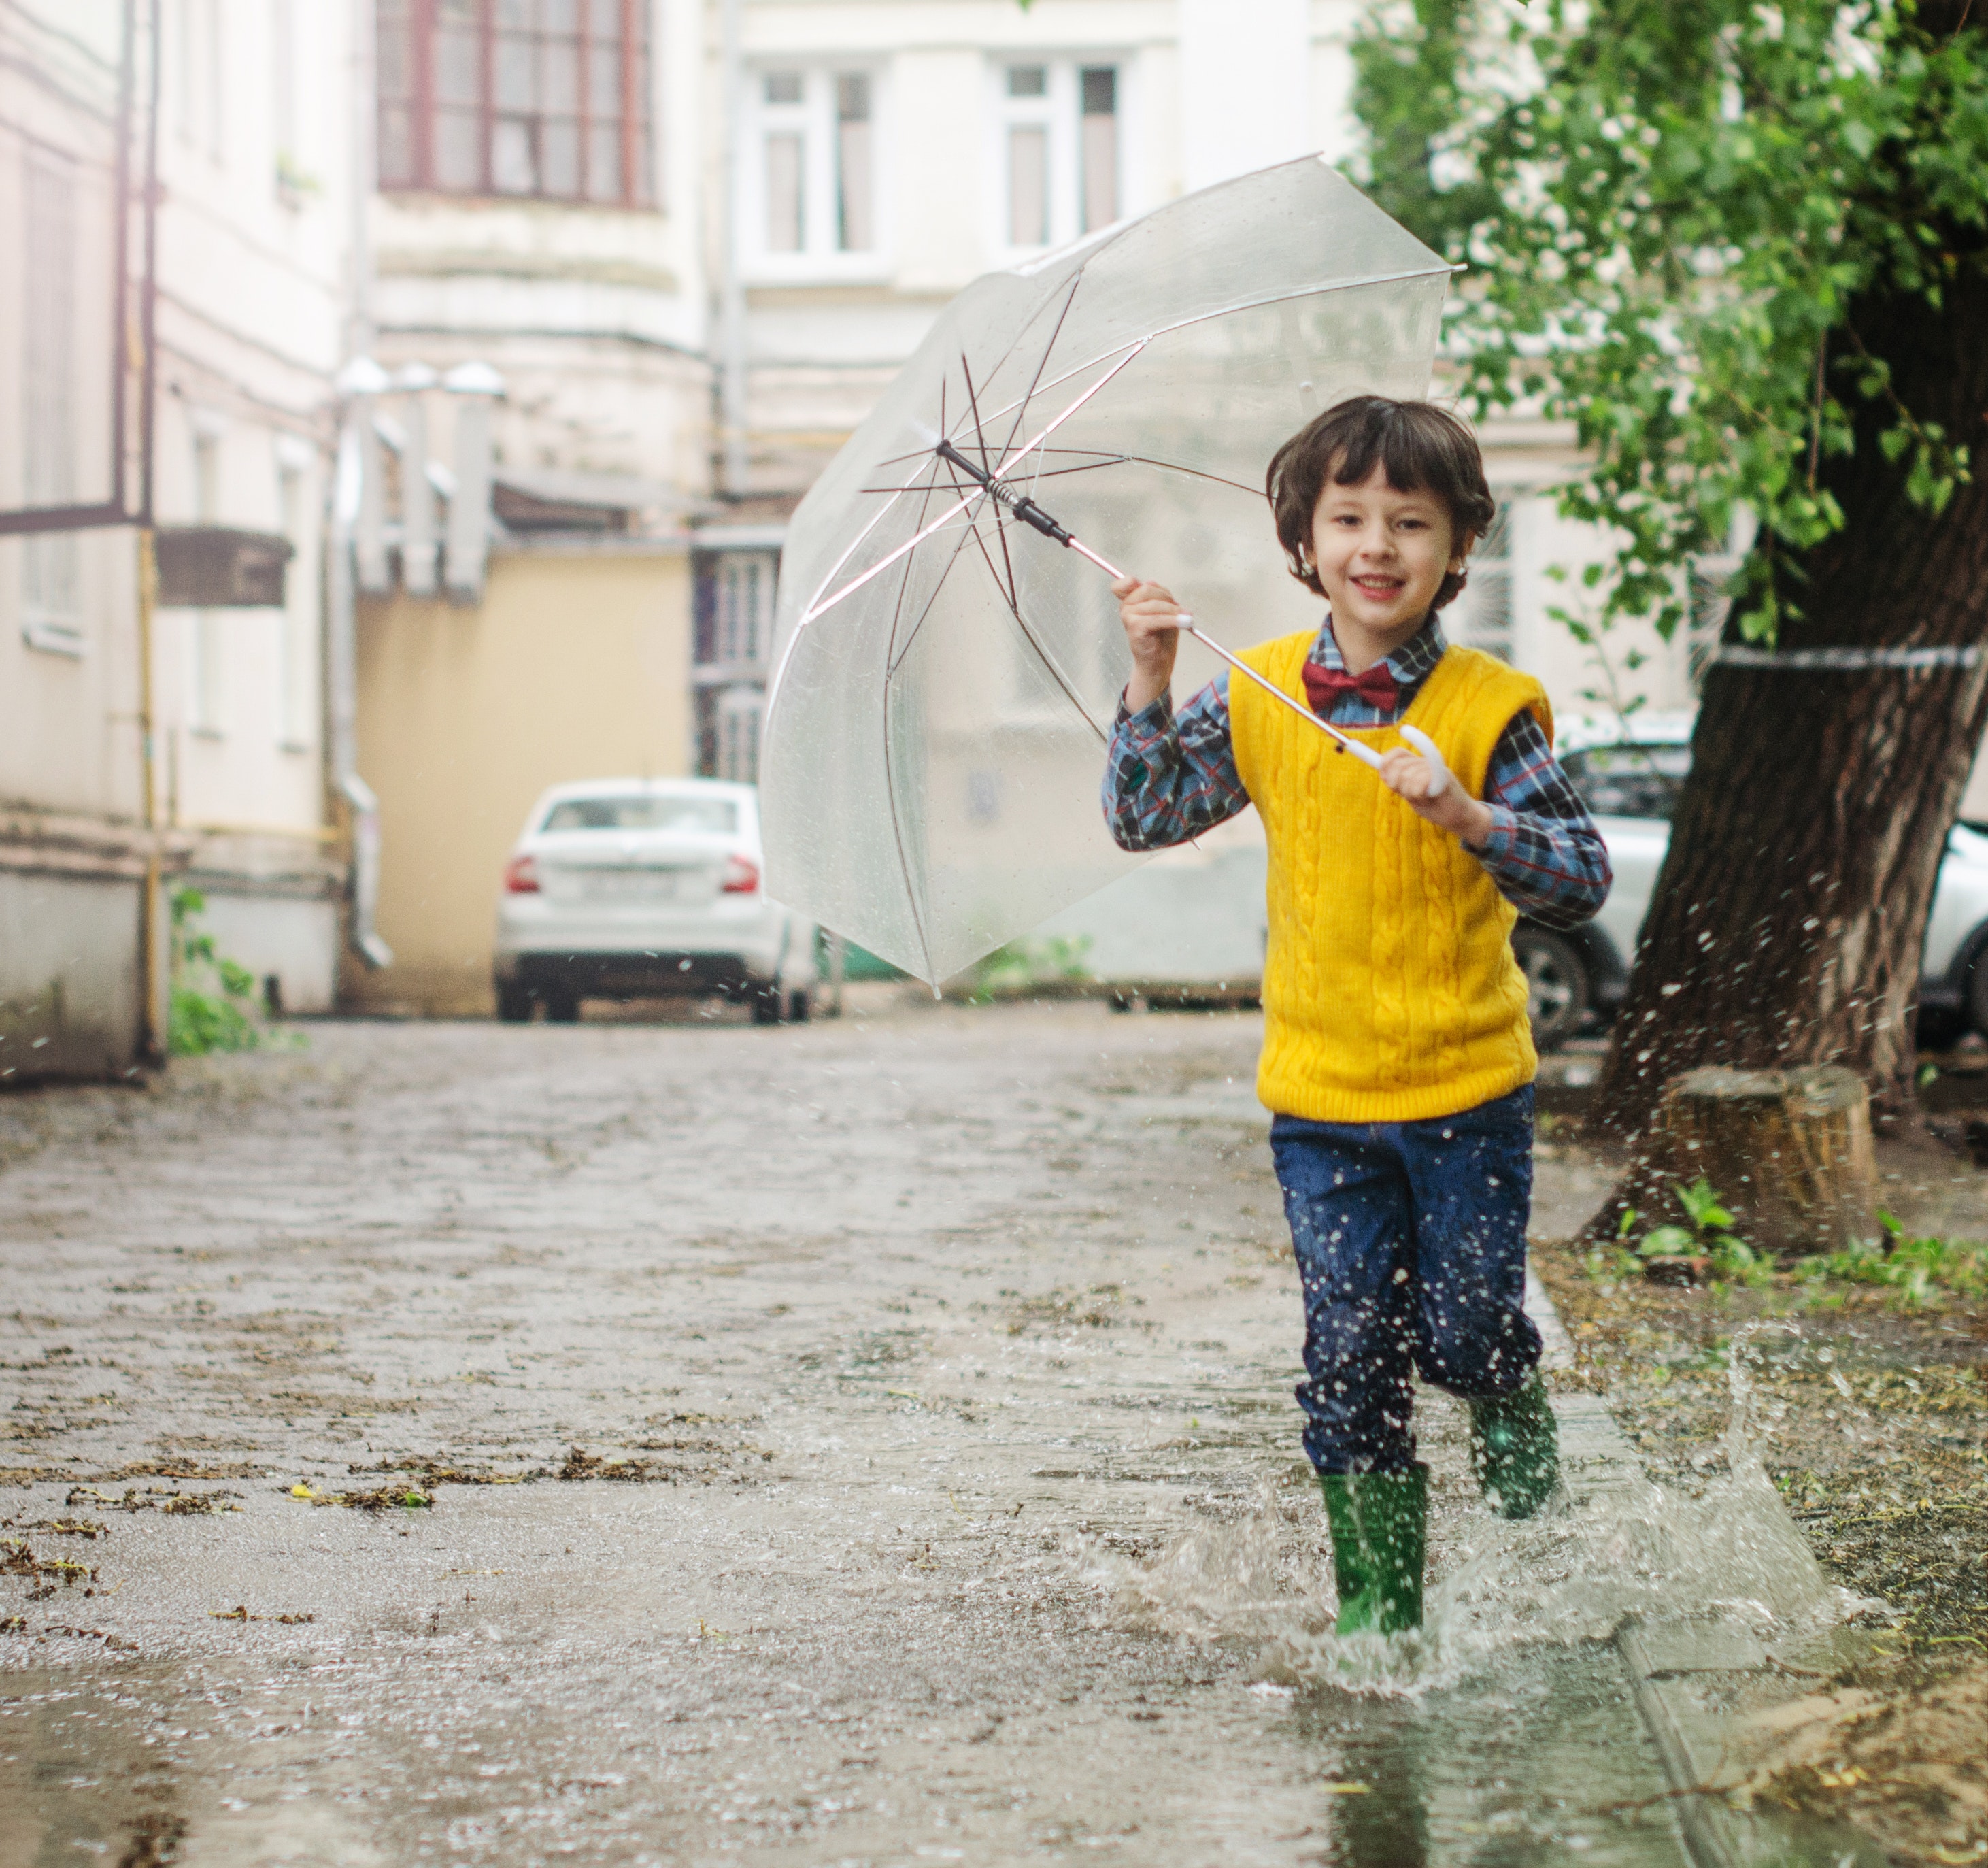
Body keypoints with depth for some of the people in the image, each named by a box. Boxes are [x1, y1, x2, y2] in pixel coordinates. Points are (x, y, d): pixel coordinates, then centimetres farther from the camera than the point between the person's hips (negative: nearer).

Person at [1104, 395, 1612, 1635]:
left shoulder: (1491, 706, -8)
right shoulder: (1259, 698, 1)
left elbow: (1582, 881, -11)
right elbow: (1145, 818, 2)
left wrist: (1464, 814, -27)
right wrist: (1153, 682, -10)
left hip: (1467, 1085, -2)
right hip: (1320, 1092, 2)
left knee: (1466, 1334, 2)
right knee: (1350, 1358, 3)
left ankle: (1520, 1434, 37)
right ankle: (1377, 1598, 18)